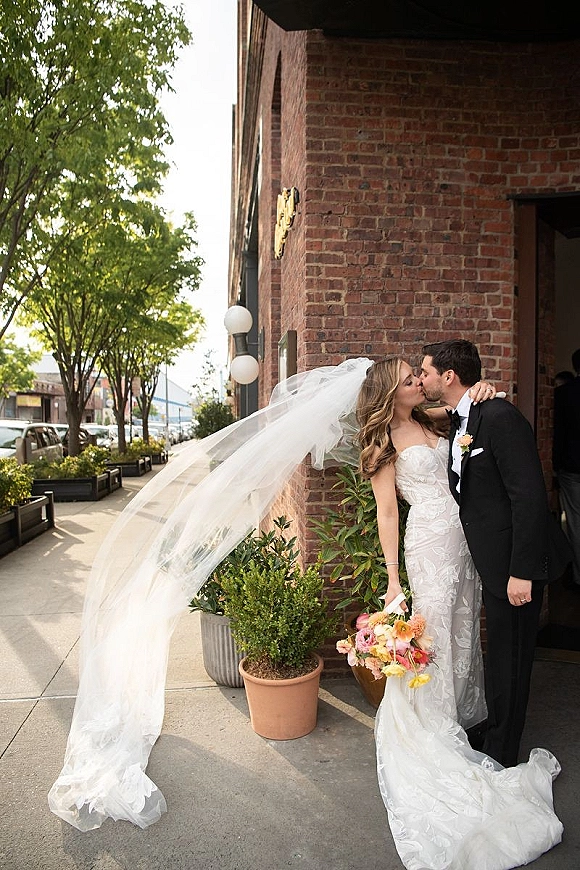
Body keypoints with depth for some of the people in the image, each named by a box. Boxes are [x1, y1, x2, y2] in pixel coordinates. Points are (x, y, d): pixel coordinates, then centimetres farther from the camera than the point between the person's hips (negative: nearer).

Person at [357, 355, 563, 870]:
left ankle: (464, 711, 36)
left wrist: (483, 391, -7)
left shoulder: (429, 419, 9)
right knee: (436, 634, 2)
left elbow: (467, 401, 19)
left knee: (465, 630, 17)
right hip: (430, 542, -6)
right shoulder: (385, 441, -8)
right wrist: (392, 579, -12)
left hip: (464, 535, 7)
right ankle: (436, 729, 21)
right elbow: (386, 513, -10)